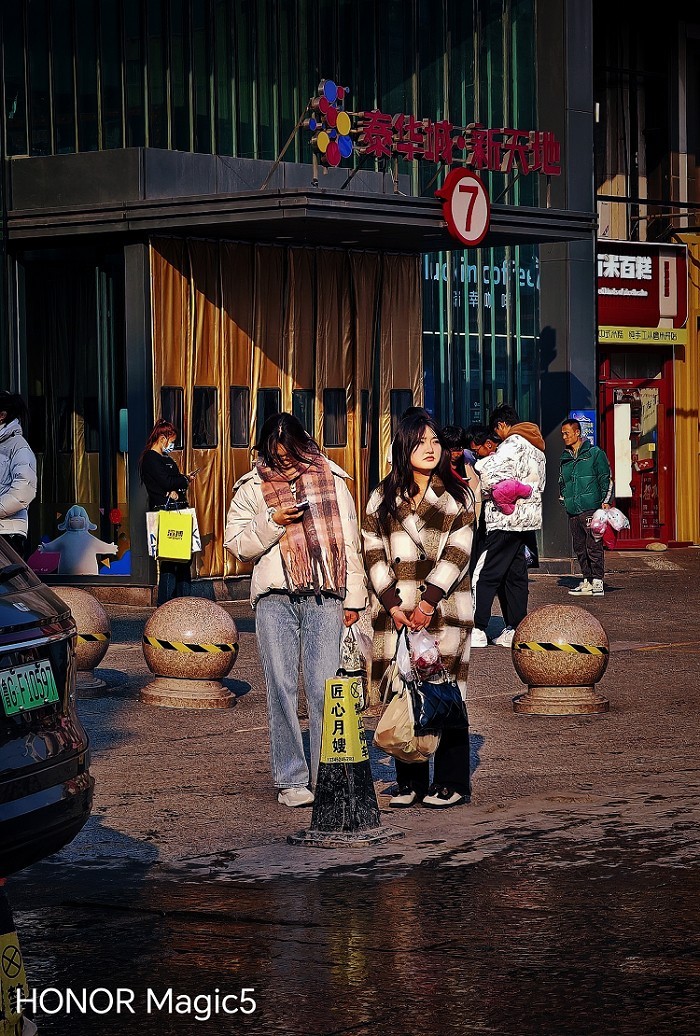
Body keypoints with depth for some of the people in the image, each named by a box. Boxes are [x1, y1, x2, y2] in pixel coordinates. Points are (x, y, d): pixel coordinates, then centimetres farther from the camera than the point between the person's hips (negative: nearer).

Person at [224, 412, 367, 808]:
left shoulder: (331, 479, 12)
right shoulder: (252, 487, 10)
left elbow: (350, 540, 13)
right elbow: (236, 543, 6)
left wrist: (354, 598, 9)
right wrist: (272, 521, -10)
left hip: (324, 596, 0)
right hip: (275, 598, 0)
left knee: (324, 689, -3)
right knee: (282, 689, -2)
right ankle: (291, 779, 4)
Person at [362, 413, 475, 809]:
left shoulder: (458, 496, 7)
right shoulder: (383, 498, 12)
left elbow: (458, 552, -2)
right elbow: (373, 554, 6)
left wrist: (429, 601, -12)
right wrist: (393, 604, -7)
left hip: (445, 608, -2)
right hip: (398, 610, 2)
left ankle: (451, 782, 3)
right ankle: (410, 782, 8)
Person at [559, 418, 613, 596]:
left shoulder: (595, 453, 2)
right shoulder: (564, 458, 19)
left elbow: (606, 478, -1)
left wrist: (606, 501, -9)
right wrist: (564, 499, 18)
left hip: (592, 508, -6)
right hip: (573, 511, 6)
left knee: (594, 546, -9)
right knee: (580, 548, 7)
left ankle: (597, 581, -7)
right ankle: (587, 581, 13)